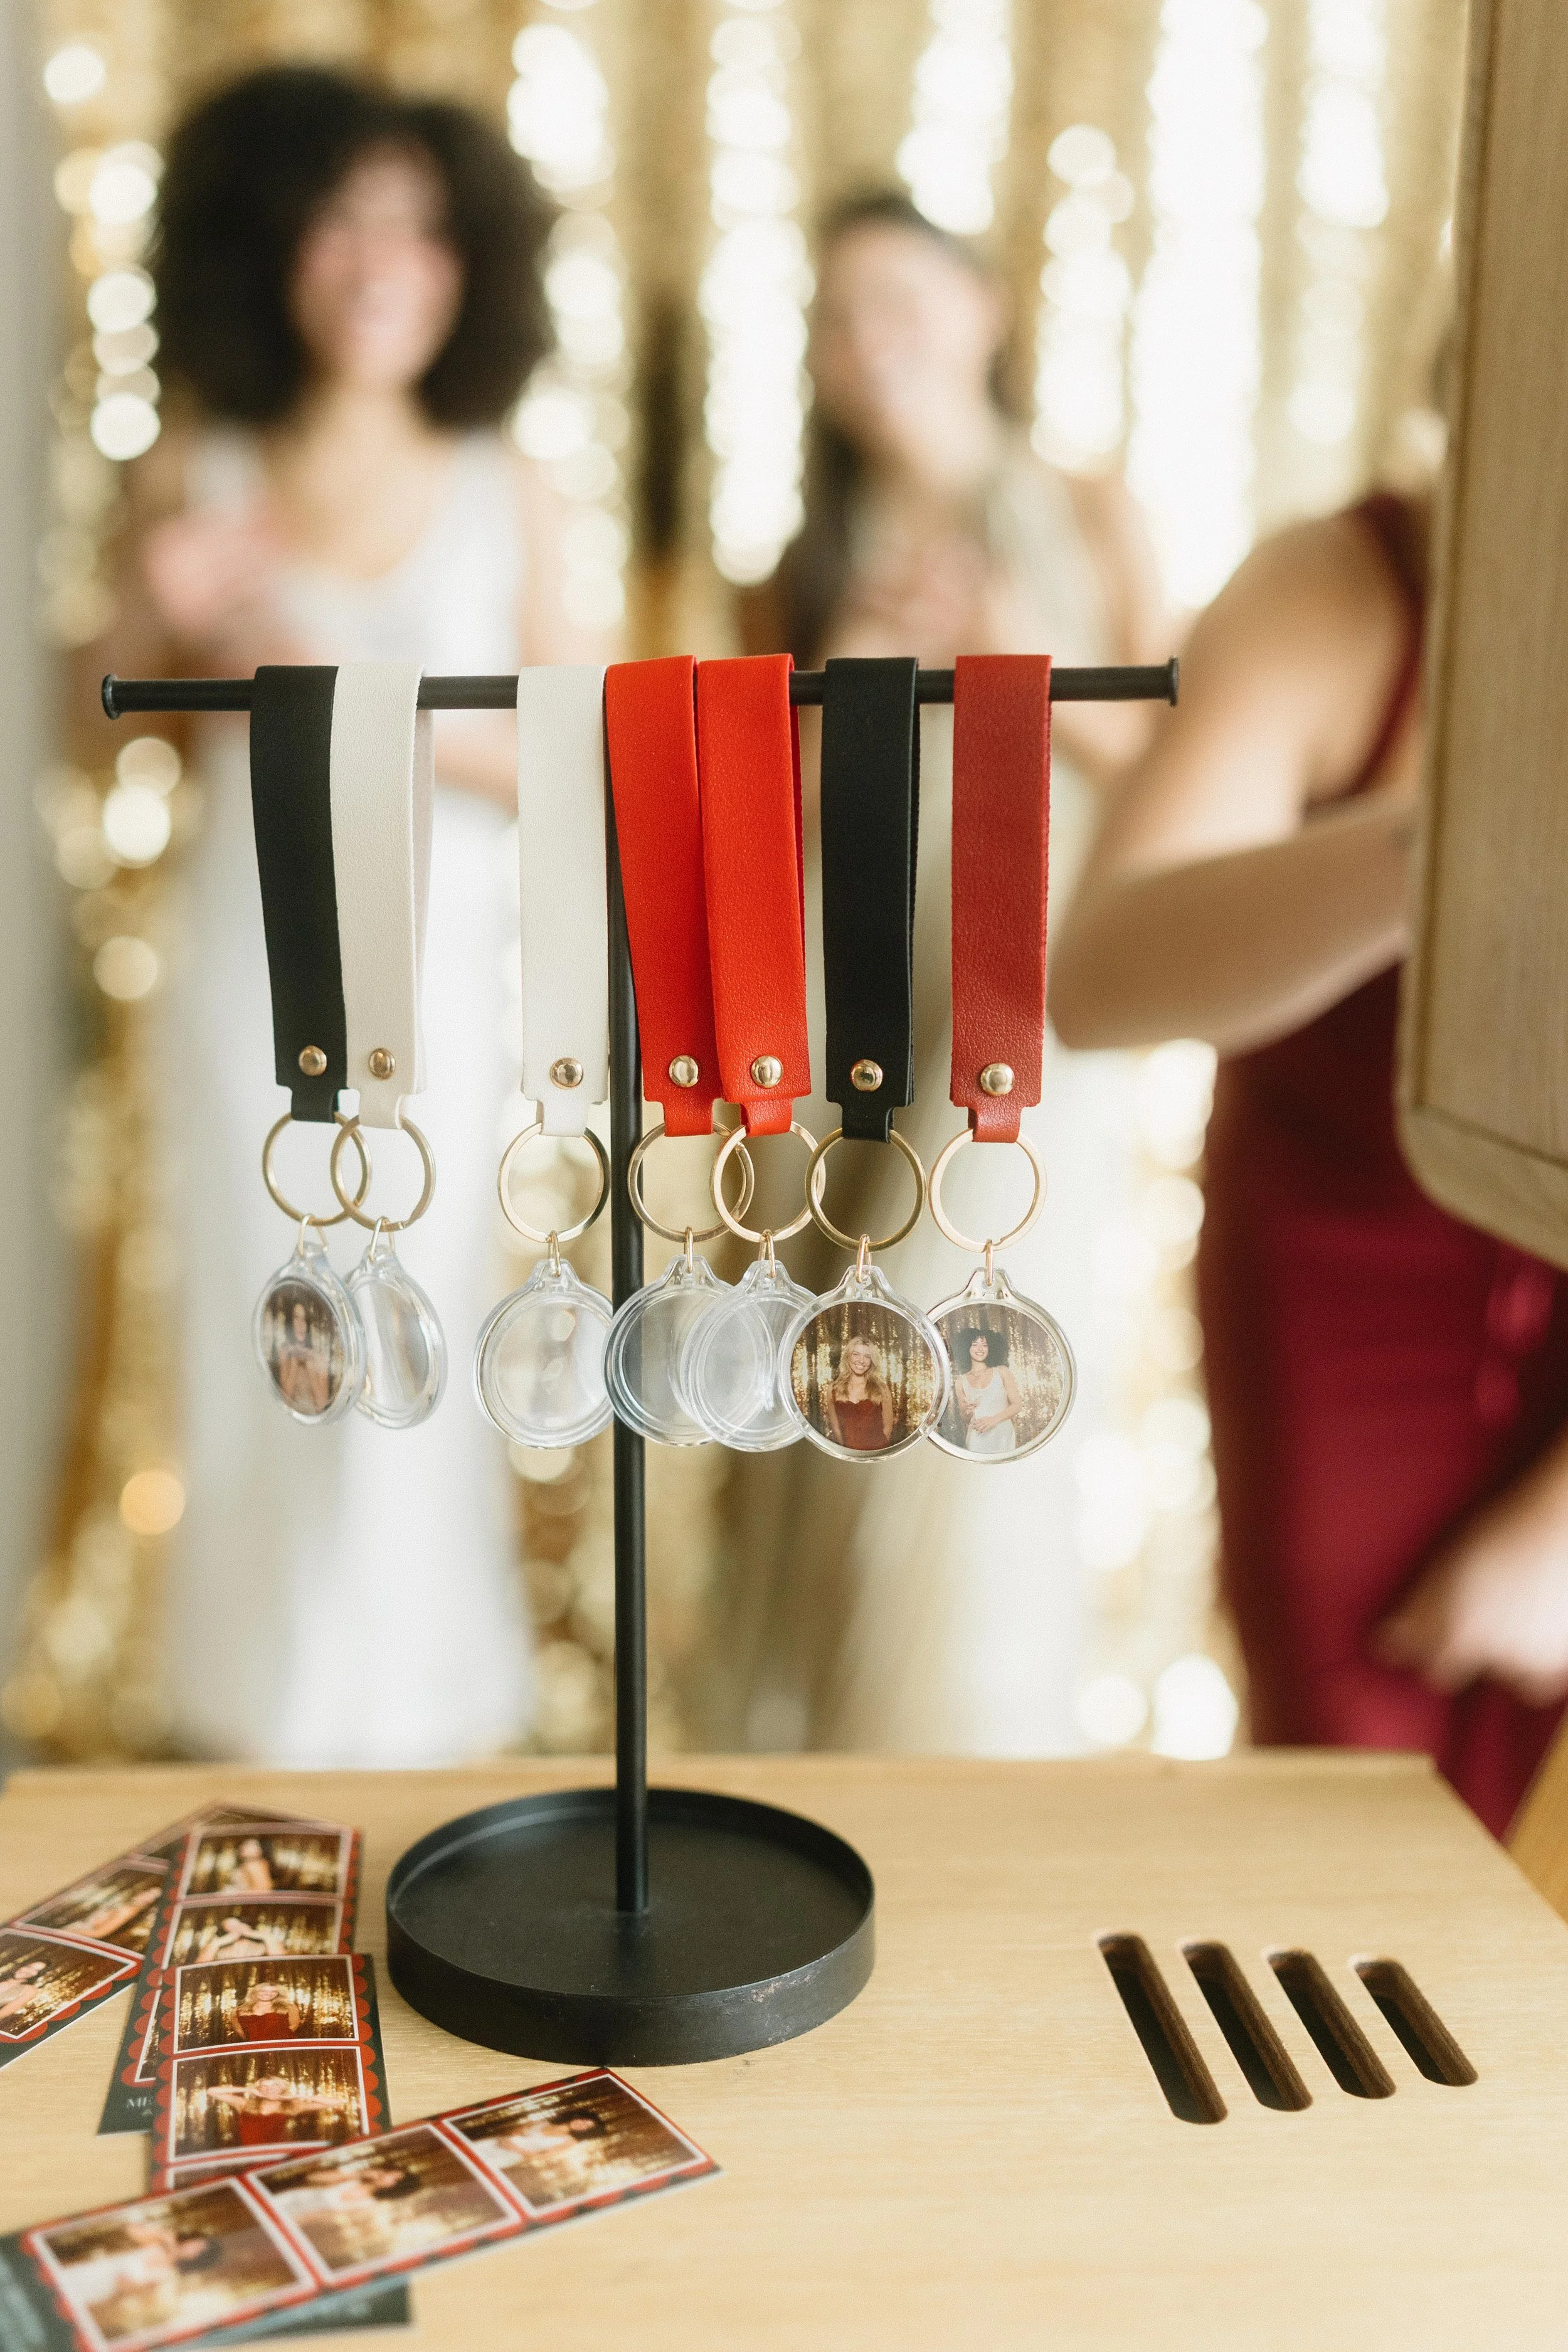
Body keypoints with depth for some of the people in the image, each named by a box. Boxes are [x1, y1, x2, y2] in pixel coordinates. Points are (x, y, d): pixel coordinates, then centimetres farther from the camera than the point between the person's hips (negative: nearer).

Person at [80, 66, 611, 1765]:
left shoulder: (512, 502, -5)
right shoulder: (199, 475, -1)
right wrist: (163, 616, -11)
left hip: (436, 971, -1)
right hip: (254, 956, 2)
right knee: (255, 1327, 10)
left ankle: (414, 1698, 27)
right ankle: (258, 1700, 31)